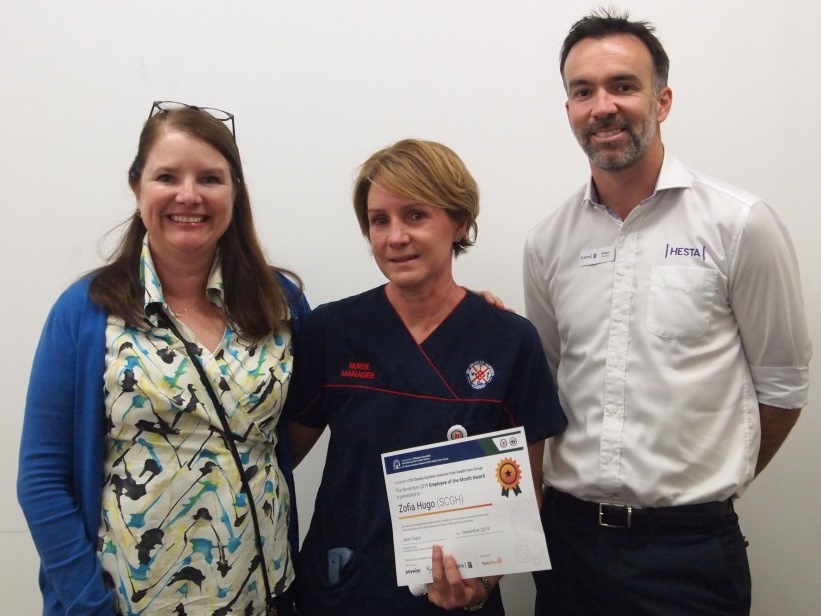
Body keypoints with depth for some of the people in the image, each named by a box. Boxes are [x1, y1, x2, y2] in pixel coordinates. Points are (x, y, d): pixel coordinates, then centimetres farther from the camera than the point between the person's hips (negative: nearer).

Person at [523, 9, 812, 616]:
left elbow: (782, 386, -1)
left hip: (690, 545, -3)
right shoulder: (547, 242, 2)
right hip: (569, 535, 4)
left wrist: (710, 486, 8)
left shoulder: (740, 224, -8)